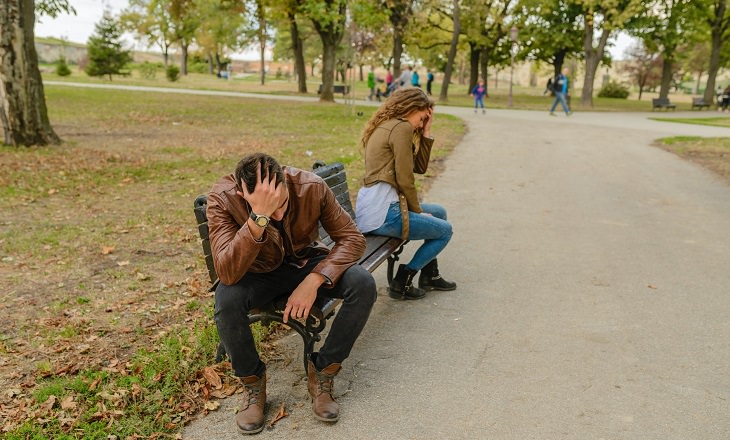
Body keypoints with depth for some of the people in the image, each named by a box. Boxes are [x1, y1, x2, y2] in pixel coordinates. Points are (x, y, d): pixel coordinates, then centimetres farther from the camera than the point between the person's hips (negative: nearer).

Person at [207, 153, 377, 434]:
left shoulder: (312, 186, -25)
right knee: (226, 300, -34)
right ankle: (252, 382, -6)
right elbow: (227, 273, -38)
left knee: (363, 285, -24)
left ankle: (322, 372, -5)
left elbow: (352, 238, -18)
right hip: (259, 272, -1)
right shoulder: (222, 199, -28)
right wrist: (259, 217, -50)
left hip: (306, 263, 2)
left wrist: (314, 280, -33)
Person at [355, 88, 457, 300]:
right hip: (382, 212, -10)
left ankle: (429, 275, 32)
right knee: (445, 230, 7)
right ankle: (402, 282, 6)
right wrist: (417, 211, -2)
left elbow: (420, 167, 18)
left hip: (369, 208, 10)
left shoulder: (385, 127, 21)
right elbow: (405, 179, -15)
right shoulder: (401, 128, -10)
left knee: (439, 212, 25)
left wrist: (426, 132, 13)